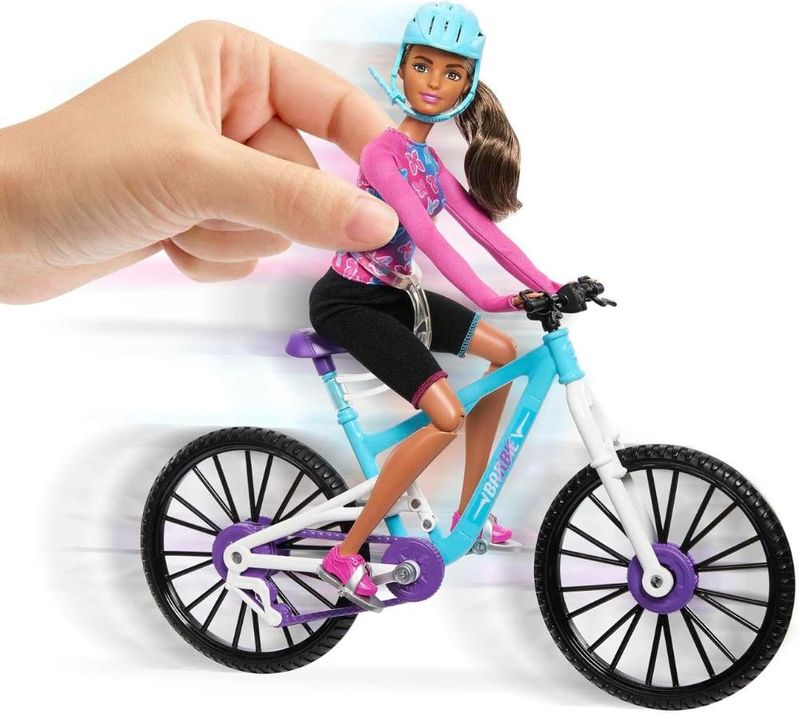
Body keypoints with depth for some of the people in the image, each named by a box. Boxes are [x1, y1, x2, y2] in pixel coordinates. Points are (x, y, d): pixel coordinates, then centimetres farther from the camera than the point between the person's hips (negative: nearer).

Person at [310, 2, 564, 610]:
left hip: (389, 293, 10)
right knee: (447, 415, -22)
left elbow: (480, 223, 5)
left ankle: (467, 514, 21)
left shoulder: (427, 155, 10)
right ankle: (345, 556, -10)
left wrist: (549, 286, -3)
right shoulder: (383, 153, -19)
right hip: (346, 302, -9)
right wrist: (493, 301, -36)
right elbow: (426, 236, -30)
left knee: (503, 352, 13)